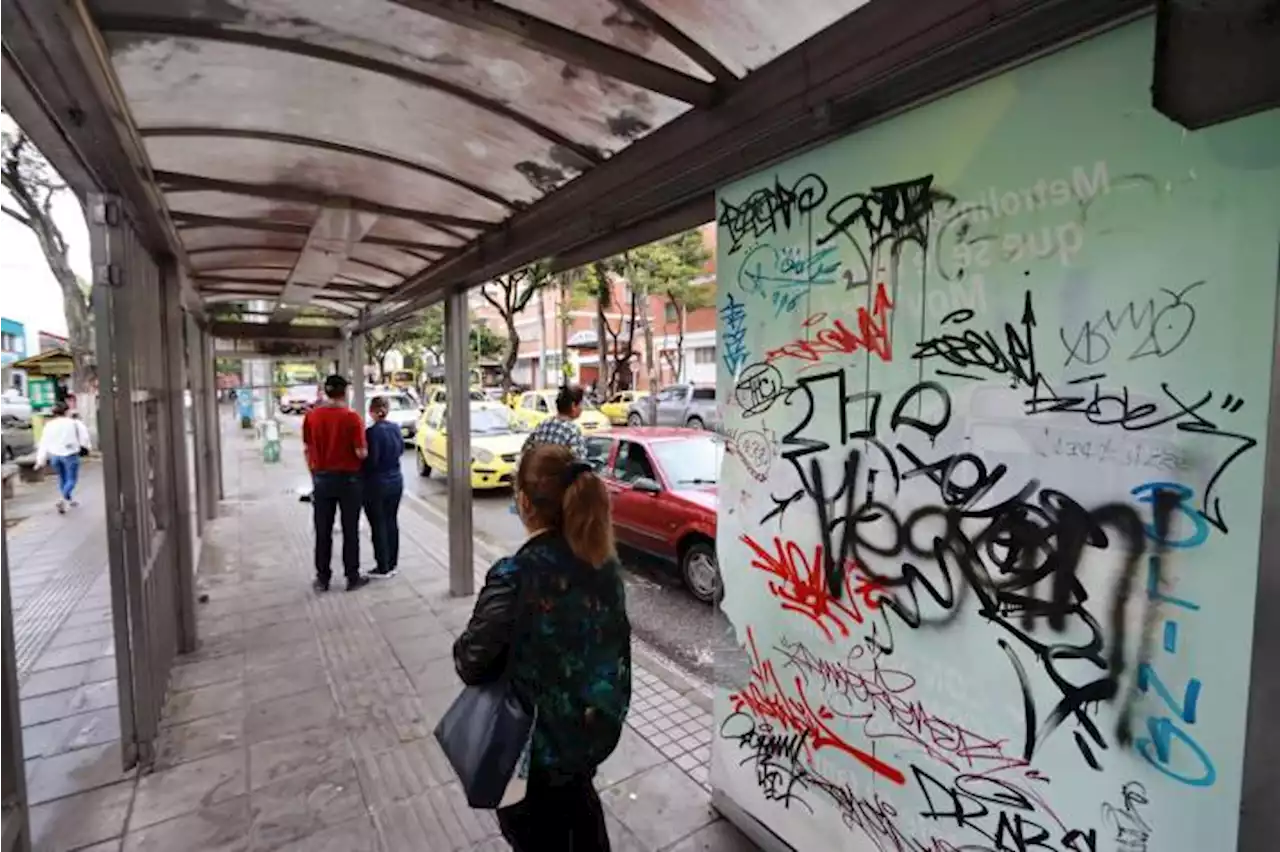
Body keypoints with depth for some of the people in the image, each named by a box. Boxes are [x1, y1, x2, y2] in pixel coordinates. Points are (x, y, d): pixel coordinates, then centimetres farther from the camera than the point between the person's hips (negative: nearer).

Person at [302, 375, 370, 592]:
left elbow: (307, 449, 4)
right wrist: (365, 449, 5)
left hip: (321, 478, 3)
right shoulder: (352, 418, -15)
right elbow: (361, 453, -17)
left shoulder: (311, 416, -2)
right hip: (347, 479, -3)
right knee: (350, 530, 7)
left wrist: (314, 473, 15)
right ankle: (352, 577, 14)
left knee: (323, 531, 12)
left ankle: (322, 578, 20)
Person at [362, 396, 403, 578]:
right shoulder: (396, 429, 1)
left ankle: (383, 568, 10)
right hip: (396, 481, 6)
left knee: (378, 525, 3)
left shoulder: (372, 432, -19)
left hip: (376, 484, -6)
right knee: (391, 522, 14)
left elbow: (370, 461, -18)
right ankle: (392, 564, 22)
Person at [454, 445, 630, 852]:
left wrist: (461, 648, 0)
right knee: (579, 803, 34)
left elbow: (472, 664, -21)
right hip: (595, 726, 5)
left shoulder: (514, 577, -30)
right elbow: (614, 637, 0)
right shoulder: (604, 562, -12)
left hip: (535, 740, -5)